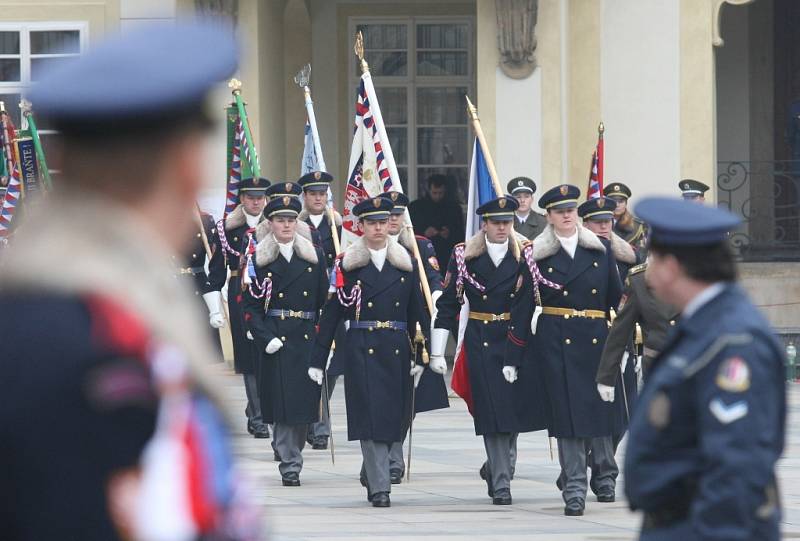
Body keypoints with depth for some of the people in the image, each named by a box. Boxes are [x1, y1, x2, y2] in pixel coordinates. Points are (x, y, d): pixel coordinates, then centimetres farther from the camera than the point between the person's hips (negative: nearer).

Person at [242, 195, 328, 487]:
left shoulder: (314, 256, 10)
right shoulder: (259, 259, 3)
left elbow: (324, 301, 11)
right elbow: (249, 306, 0)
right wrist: (265, 338, -12)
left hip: (307, 339, 3)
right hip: (275, 339, -3)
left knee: (304, 400, 1)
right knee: (283, 402, -8)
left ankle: (291, 454, 17)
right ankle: (290, 466, -6)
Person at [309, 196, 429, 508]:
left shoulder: (406, 265, 9)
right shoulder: (347, 265, 1)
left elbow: (416, 313, 12)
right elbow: (331, 313, 1)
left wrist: (421, 356, 7)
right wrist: (318, 360, -1)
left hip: (396, 350, 3)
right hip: (361, 349, -3)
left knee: (394, 417, 6)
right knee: (370, 416, -9)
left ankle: (371, 472, 31)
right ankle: (379, 488, -8)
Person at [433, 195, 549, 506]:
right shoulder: (464, 257, 0)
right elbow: (448, 306, 2)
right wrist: (437, 352, -1)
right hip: (481, 342, -2)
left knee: (515, 407, 3)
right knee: (492, 411, -6)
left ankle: (495, 467, 29)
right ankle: (501, 484, -2)